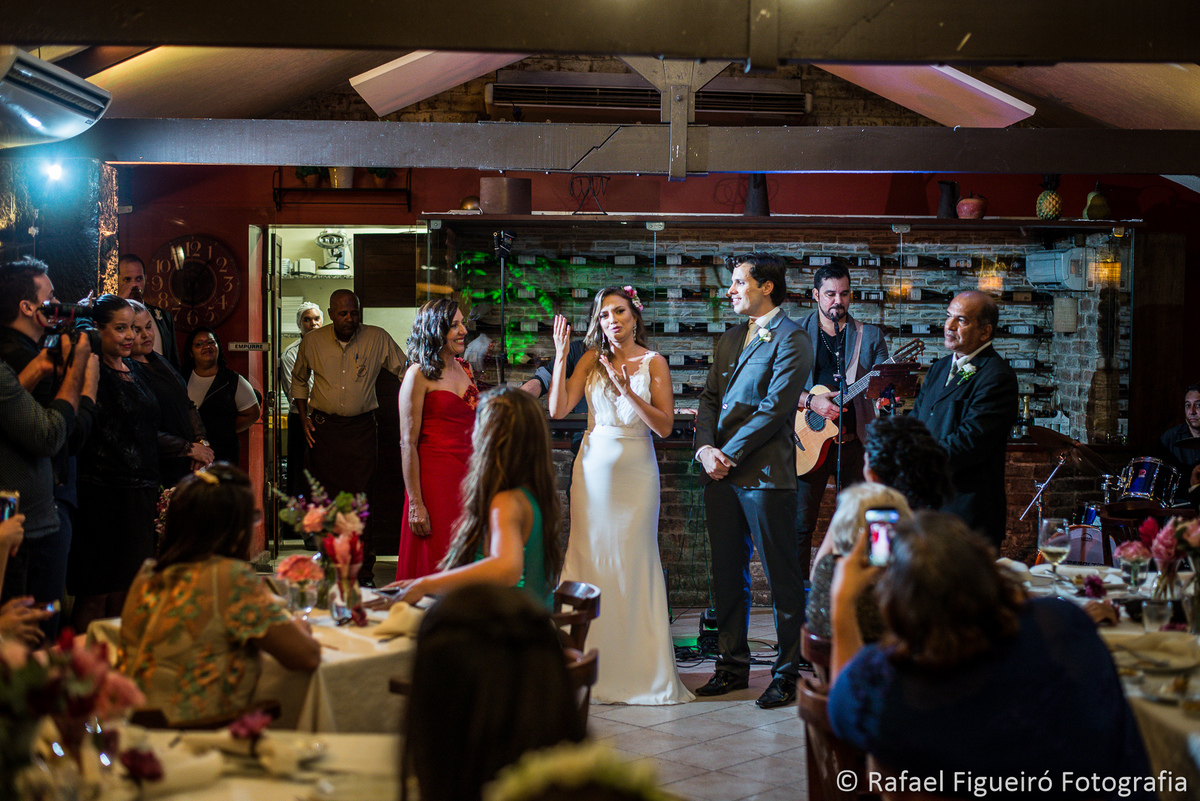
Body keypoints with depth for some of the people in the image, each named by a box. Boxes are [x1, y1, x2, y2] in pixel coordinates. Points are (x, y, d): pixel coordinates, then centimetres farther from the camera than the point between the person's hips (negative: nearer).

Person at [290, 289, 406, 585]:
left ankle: (364, 572, 0)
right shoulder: (313, 341, 2)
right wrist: (304, 417, 8)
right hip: (324, 427, 1)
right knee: (326, 497, 4)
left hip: (361, 427, -1)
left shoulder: (378, 339, -3)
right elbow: (299, 380, 18)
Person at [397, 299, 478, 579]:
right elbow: (407, 443, -11)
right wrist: (415, 503, -16)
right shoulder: (418, 375, -7)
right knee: (435, 570, -2)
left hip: (468, 477, 6)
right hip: (435, 478, -6)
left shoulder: (464, 368, 13)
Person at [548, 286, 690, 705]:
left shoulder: (653, 363, 0)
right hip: (595, 466, 2)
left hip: (636, 468, -2)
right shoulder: (591, 360, 6)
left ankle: (641, 668, 7)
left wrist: (628, 391, -18)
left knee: (634, 561, -2)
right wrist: (561, 356, -8)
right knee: (590, 557, 1)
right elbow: (557, 409, -3)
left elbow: (665, 426, -7)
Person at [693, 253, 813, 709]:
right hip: (721, 476, 8)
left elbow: (773, 410, -14)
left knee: (782, 578, 0)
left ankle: (787, 673, 9)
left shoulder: (792, 341, -6)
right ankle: (733, 666, 22)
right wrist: (706, 448, -3)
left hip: (765, 475, -7)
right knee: (727, 574, 12)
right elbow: (709, 399, 14)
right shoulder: (729, 341, 19)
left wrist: (730, 455, -13)